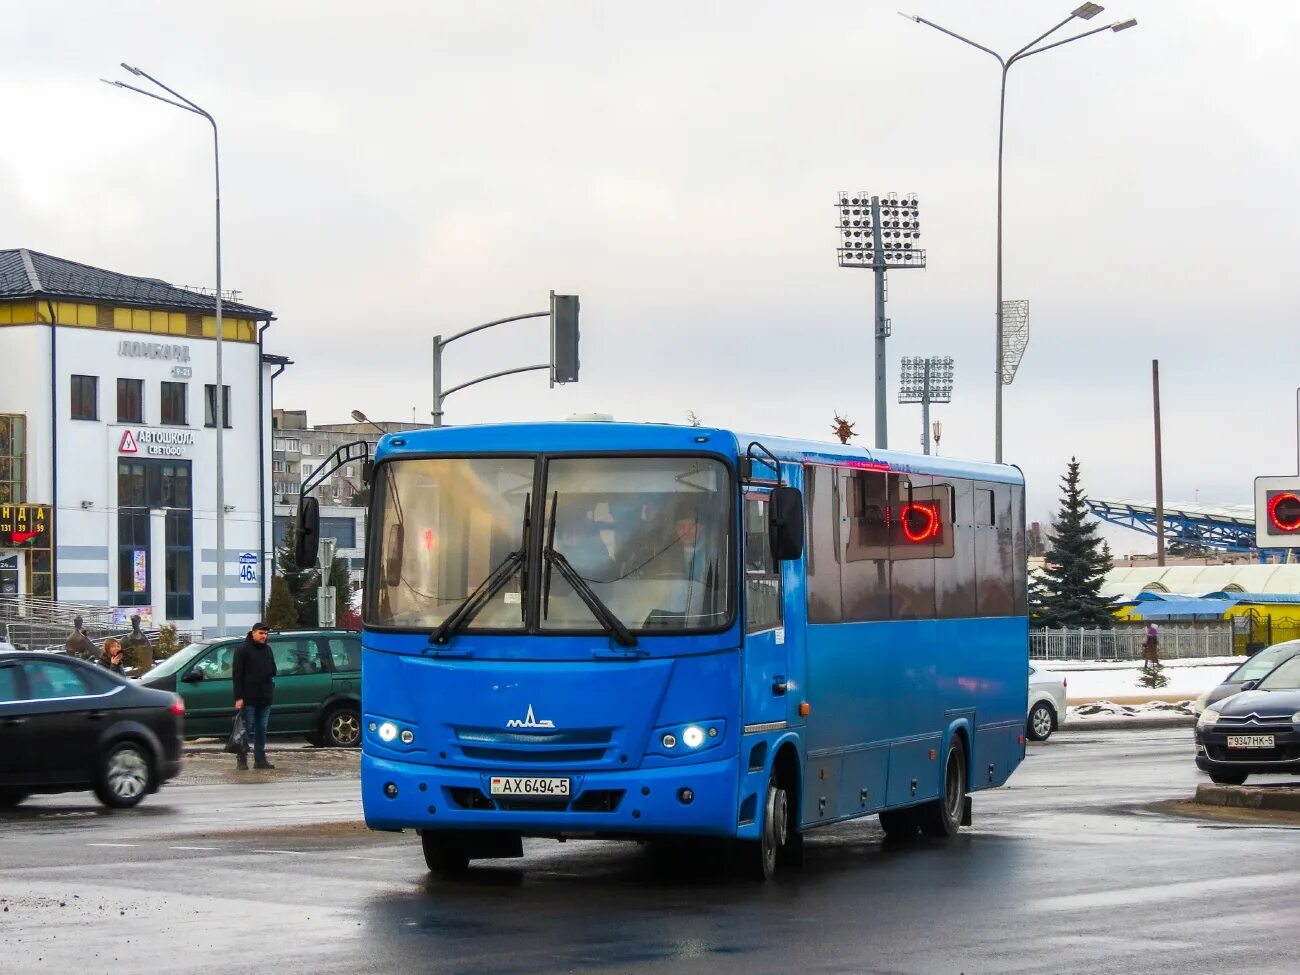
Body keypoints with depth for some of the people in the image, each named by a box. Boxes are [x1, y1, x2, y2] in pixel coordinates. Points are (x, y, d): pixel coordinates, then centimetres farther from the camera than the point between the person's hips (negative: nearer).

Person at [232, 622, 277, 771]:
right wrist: (238, 697, -15)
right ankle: (241, 760, 0)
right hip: (249, 698, -6)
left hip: (265, 698, 6)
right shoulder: (243, 650, -5)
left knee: (262, 730, 7)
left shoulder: (267, 650, 16)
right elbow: (237, 674, -9)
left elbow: (272, 671, 24)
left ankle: (260, 759, 11)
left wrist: (271, 690, 9)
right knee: (247, 729, -4)